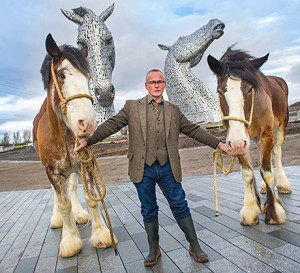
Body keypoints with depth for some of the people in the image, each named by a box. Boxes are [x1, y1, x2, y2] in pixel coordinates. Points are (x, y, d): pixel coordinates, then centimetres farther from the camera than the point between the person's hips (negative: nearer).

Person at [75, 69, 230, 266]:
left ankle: (195, 246, 29)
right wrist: (88, 140, -11)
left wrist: (218, 143, 13)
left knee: (180, 207, 9)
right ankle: (154, 250, 33)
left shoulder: (174, 110, 11)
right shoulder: (132, 107, 5)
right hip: (143, 169, -1)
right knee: (149, 211, 12)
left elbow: (193, 130, 14)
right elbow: (111, 125, 0)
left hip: (168, 168, 1)